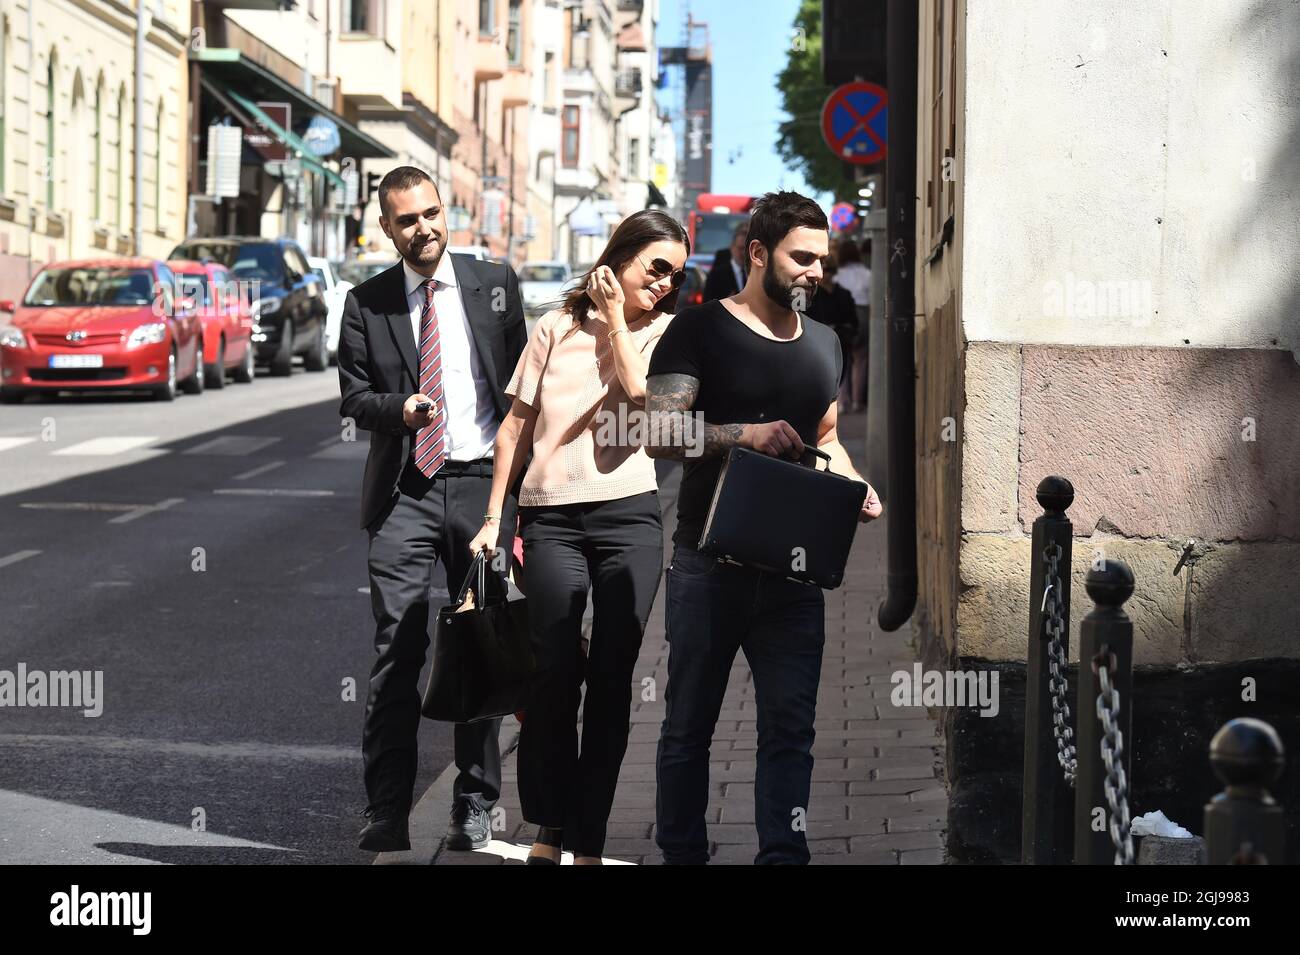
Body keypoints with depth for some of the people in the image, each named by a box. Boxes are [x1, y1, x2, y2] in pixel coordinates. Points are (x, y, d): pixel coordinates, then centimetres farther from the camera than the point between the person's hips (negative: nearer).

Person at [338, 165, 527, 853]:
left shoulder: (494, 284, 6)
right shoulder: (367, 303, 5)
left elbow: (523, 379, 9)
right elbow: (353, 396, 6)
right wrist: (401, 408, -15)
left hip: (482, 482, 1)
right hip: (404, 491, -1)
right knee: (397, 654, -5)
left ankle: (474, 806, 15)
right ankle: (386, 815, -2)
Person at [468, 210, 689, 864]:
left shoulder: (663, 332, 9)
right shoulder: (557, 328, 9)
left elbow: (645, 396, -11)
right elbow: (516, 424, 11)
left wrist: (616, 320, -3)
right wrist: (494, 515, 7)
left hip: (628, 515, 0)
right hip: (551, 518, 0)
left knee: (612, 679, 1)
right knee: (555, 672, -2)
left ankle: (588, 840, 6)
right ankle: (549, 827, 12)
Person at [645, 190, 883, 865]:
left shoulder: (823, 345, 15)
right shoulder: (701, 329, -4)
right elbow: (661, 432, -13)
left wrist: (854, 487, 5)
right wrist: (745, 435, -26)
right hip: (709, 562, -4)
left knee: (790, 726, 0)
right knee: (689, 724, 6)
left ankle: (782, 856, 2)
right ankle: (681, 855, 16)